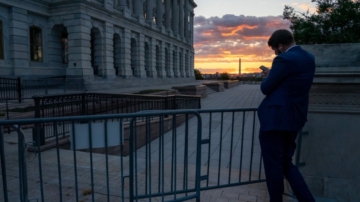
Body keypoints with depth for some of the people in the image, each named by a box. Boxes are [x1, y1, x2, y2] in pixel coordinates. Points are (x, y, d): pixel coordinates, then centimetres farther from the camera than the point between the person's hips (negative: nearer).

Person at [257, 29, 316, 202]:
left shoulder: (284, 59, -16)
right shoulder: (309, 58, 11)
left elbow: (265, 88, -10)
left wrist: (269, 76, 9)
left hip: (275, 119, -9)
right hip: (295, 118, 9)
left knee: (273, 166, 6)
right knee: (286, 163, 20)